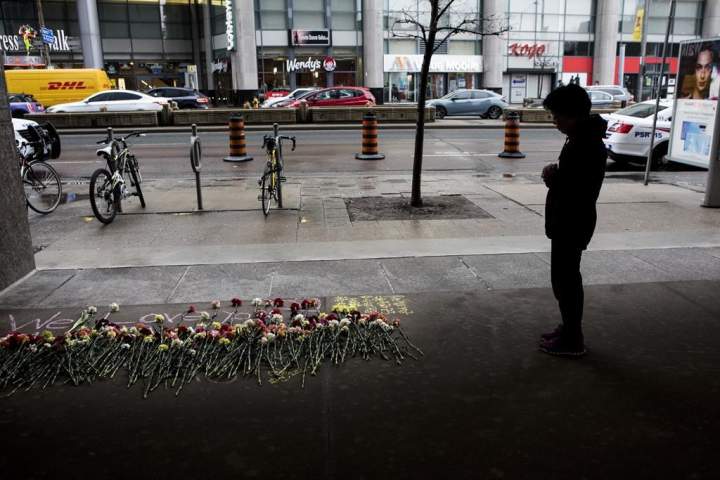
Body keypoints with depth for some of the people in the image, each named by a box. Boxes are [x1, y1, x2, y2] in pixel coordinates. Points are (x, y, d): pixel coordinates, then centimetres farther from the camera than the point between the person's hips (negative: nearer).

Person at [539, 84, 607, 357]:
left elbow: (578, 192, -26)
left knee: (564, 280, -1)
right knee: (567, 278, 18)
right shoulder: (582, 139, 10)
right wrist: (556, 175, 1)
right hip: (568, 223, 10)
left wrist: (552, 178, -13)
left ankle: (572, 340, 11)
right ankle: (570, 330, 31)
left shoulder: (587, 146, -22)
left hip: (572, 225, -10)